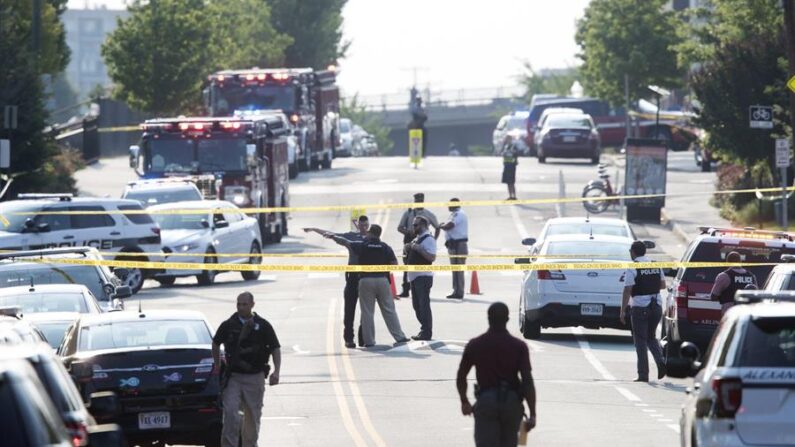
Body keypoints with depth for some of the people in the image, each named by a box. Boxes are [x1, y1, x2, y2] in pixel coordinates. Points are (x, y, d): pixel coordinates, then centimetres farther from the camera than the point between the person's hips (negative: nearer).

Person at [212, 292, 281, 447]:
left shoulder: (263, 326, 0)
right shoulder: (228, 325, 1)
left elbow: (276, 349, 1)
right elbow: (216, 344, 18)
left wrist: (276, 371, -11)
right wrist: (217, 366, 18)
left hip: (255, 377, 1)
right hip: (233, 377, -1)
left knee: (253, 416, 7)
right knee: (230, 413, -15)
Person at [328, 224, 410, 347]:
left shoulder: (362, 246, -3)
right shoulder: (385, 247, 1)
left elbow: (345, 242, 1)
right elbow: (394, 264, 1)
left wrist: (333, 237, 17)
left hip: (366, 280, -2)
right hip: (382, 280, 2)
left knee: (367, 312, 4)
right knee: (389, 310, 6)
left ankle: (369, 340, 3)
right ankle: (400, 337, 3)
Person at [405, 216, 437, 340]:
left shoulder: (428, 239, -11)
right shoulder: (416, 239, 18)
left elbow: (432, 257, -21)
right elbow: (411, 255, 27)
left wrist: (418, 249, -24)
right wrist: (407, 249, 6)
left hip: (424, 276, -10)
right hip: (415, 276, 10)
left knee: (424, 305, -8)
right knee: (417, 305, 12)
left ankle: (426, 333, -5)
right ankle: (424, 331, 19)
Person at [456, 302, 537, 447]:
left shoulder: (474, 345, -2)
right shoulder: (519, 347, -5)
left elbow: (461, 377, 6)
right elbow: (528, 382, -11)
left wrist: (464, 402, 23)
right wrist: (532, 414, -9)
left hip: (486, 402, -1)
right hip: (511, 402, 1)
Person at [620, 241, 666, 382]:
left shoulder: (633, 268, -11)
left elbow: (627, 290, -14)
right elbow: (663, 284, 16)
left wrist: (622, 311, -9)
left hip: (640, 307, -5)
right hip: (656, 305, 5)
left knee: (640, 340, 2)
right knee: (651, 337, 20)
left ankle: (643, 374, 1)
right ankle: (660, 361, -4)